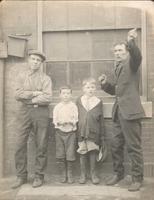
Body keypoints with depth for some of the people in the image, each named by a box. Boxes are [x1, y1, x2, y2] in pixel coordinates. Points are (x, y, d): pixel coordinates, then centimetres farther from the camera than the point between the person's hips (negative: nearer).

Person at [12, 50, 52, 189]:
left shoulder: (45, 78, 4)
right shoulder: (22, 76, 12)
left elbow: (47, 98, -9)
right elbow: (18, 94, -2)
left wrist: (28, 98, -7)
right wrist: (35, 93, -10)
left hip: (40, 112, -2)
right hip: (24, 112, 2)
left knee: (41, 146, 1)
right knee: (20, 144, 1)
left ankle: (39, 176, 13)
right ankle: (21, 176, 13)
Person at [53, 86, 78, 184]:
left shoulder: (73, 106, 2)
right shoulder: (57, 107, 5)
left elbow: (76, 119, -2)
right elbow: (54, 120, 2)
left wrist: (70, 121, -20)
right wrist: (59, 122, -17)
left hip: (71, 132, -1)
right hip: (60, 132, 1)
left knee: (70, 155, -1)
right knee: (60, 155, 3)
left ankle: (70, 174, 14)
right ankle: (63, 174, 18)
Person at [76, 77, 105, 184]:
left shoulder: (98, 102, 3)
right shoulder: (79, 101, 5)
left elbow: (101, 120, 6)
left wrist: (102, 135, 5)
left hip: (94, 131, -1)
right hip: (81, 131, 1)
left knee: (93, 152, 3)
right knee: (82, 153, 5)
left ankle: (93, 174, 18)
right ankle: (83, 174, 18)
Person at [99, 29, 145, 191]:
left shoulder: (131, 64, -4)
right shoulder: (118, 68, 19)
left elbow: (137, 56, -28)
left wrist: (131, 42, -44)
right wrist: (105, 83, 6)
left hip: (129, 111, -8)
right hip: (118, 112, 8)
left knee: (133, 147, -1)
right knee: (115, 146, 14)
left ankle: (137, 178, 12)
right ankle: (118, 173, 29)